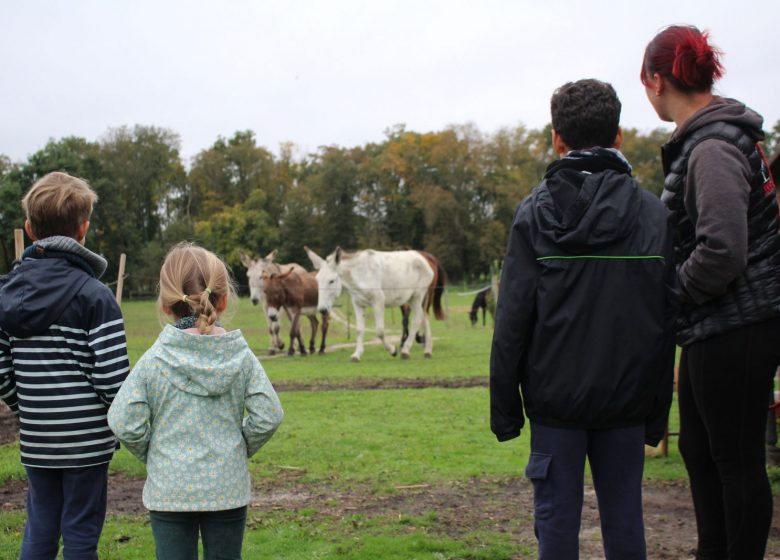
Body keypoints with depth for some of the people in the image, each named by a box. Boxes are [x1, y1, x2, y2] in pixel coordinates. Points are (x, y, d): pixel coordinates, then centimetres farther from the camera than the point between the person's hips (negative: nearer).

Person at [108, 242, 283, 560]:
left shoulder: (153, 361, -9)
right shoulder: (241, 356, -6)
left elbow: (124, 422, -11)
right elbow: (268, 415, -8)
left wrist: (151, 455, 6)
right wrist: (242, 449, 9)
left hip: (168, 489, -1)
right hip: (228, 487, 1)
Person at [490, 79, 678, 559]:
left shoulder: (535, 214, -5)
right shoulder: (653, 214, 3)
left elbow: (513, 320, -7)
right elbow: (668, 320, 5)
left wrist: (505, 409, 0)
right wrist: (658, 411, 12)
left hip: (556, 396, -2)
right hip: (627, 398, 2)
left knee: (556, 517, 6)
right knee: (624, 517, 11)